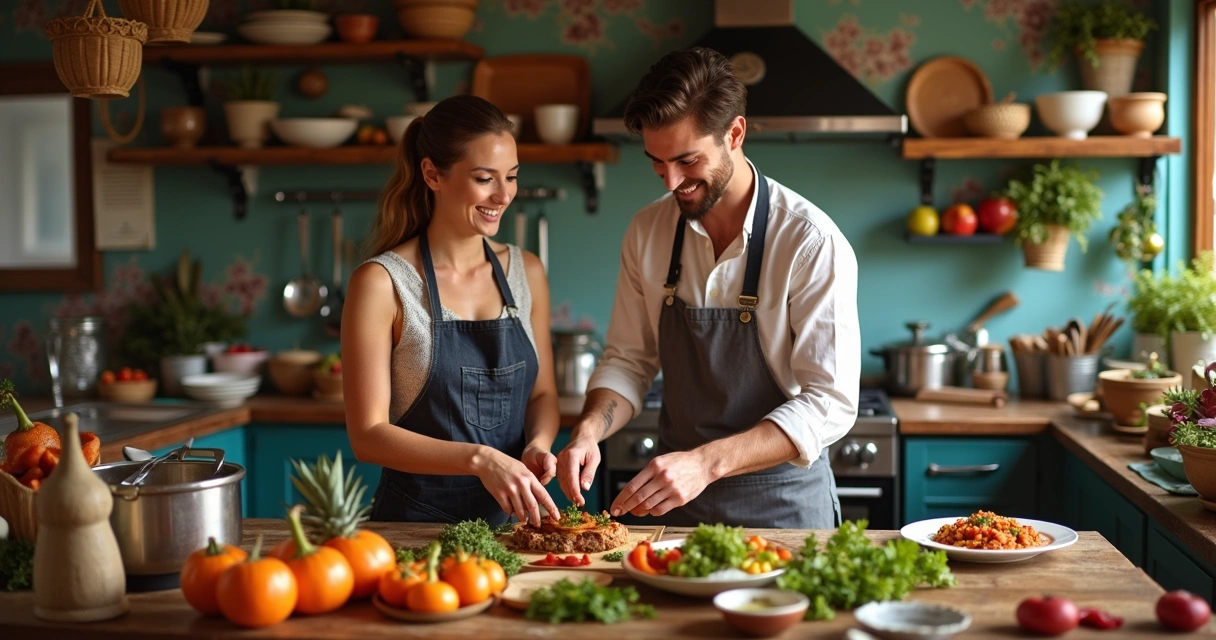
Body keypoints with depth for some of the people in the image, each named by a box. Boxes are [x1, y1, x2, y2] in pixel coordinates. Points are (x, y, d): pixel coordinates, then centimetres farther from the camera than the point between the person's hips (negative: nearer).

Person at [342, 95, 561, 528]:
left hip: (513, 518, 4)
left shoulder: (526, 272, 8)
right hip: (418, 519, -4)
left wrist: (538, 443, -5)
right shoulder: (382, 282, -6)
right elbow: (368, 434, -9)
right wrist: (479, 459, -22)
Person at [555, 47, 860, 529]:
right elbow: (629, 360, 6)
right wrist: (589, 430, -14)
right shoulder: (647, 232, -2)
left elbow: (830, 402, -20)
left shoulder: (813, 244, -18)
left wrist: (707, 461, -31)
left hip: (782, 503, -4)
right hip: (675, 497, 4)